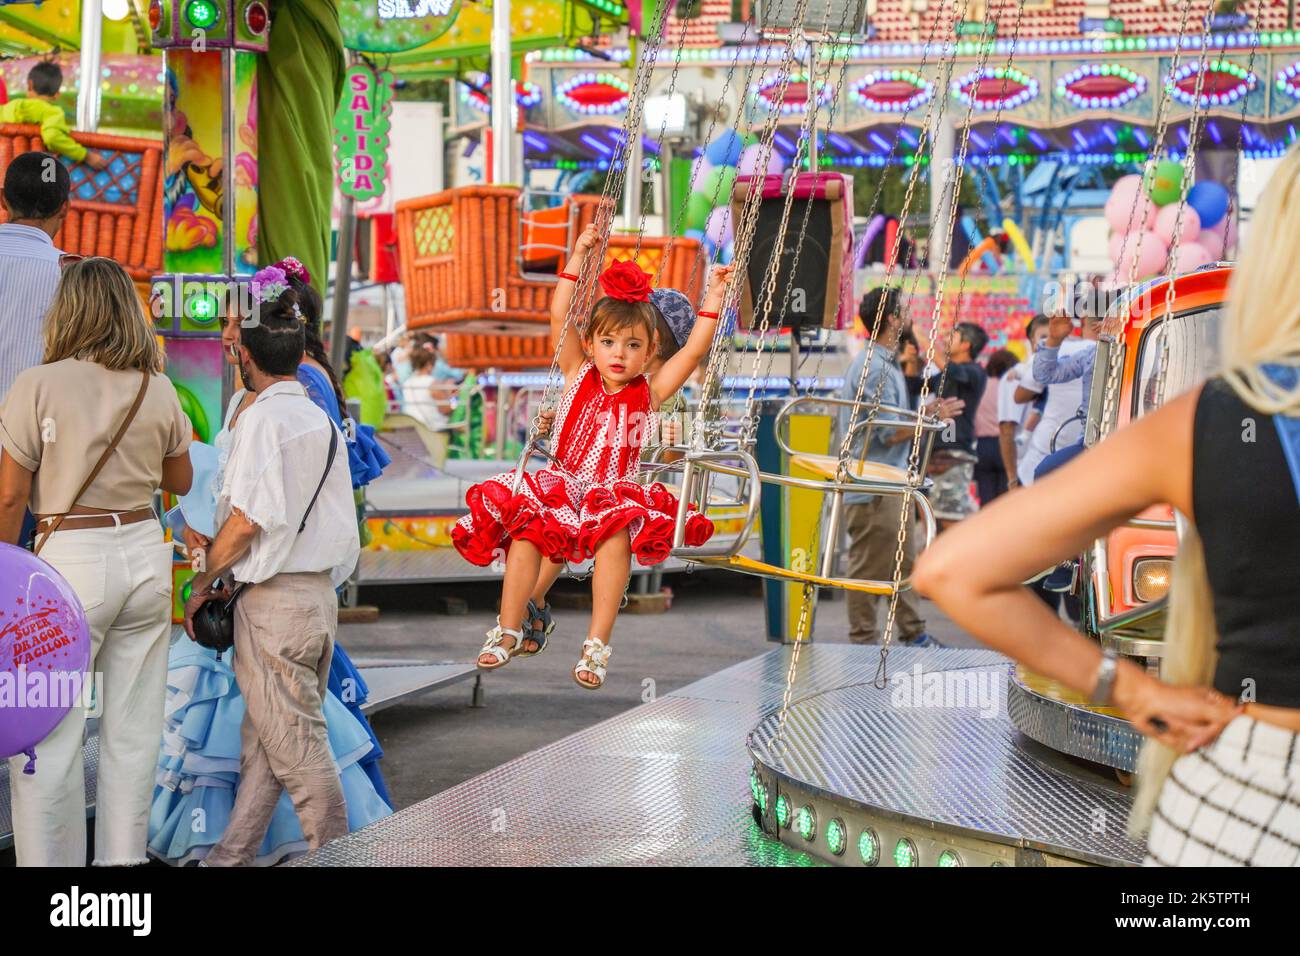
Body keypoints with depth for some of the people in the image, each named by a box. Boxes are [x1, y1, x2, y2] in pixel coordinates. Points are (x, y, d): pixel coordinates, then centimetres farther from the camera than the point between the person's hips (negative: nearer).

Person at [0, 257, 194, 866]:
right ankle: (123, 857, 17)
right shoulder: (159, 391, 3)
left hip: (71, 560, -5)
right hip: (144, 553, 5)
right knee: (133, 726, 10)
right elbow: (179, 481, 16)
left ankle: (49, 861, 1)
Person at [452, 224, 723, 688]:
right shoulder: (578, 377, 10)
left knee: (617, 535, -33)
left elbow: (693, 351, 4)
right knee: (525, 529, -27)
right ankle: (508, 630, -16)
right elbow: (559, 317, 4)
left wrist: (713, 300, 0)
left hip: (616, 497, -1)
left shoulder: (649, 393, 9)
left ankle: (598, 644, -29)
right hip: (561, 490, 1)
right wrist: (578, 257, 2)